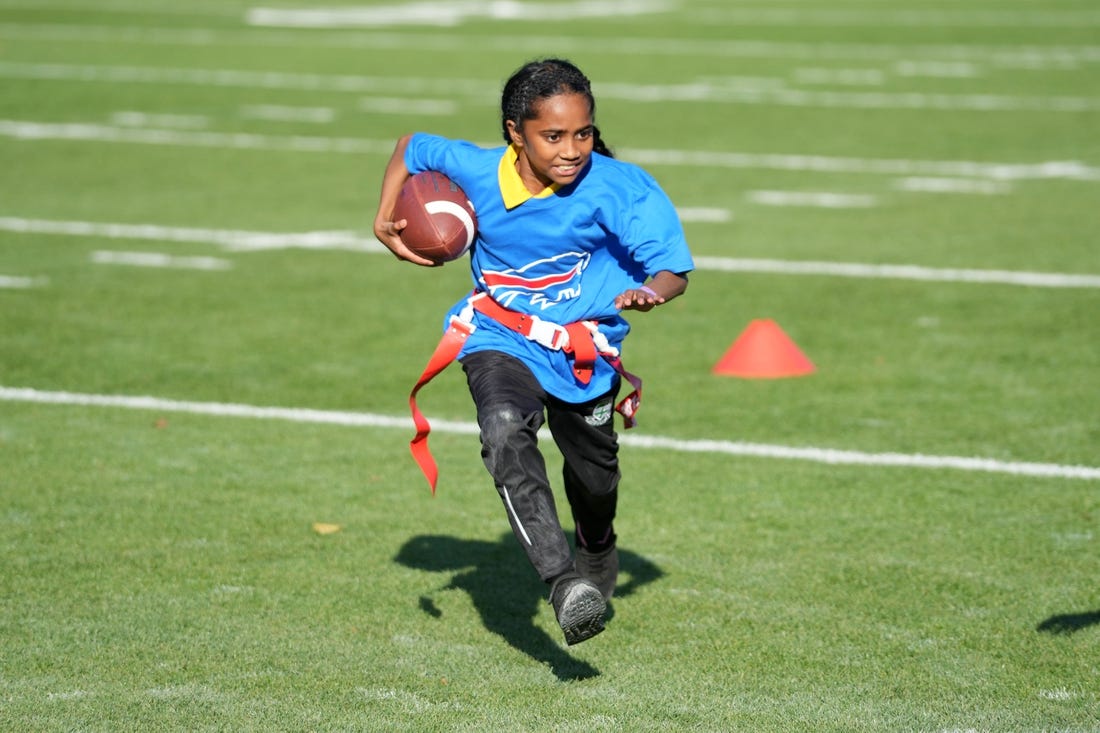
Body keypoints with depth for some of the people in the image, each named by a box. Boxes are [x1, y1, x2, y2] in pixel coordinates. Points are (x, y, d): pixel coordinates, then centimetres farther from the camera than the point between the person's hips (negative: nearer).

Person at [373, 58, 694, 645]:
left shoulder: (618, 189, -22)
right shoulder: (477, 172, -15)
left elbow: (672, 269, -23)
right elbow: (412, 147, 6)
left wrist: (650, 292, -45)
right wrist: (384, 220, -5)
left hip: (584, 350, 0)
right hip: (499, 341, 0)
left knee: (593, 475, 19)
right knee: (505, 431, -33)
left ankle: (597, 556, 58)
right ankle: (563, 584, -43)